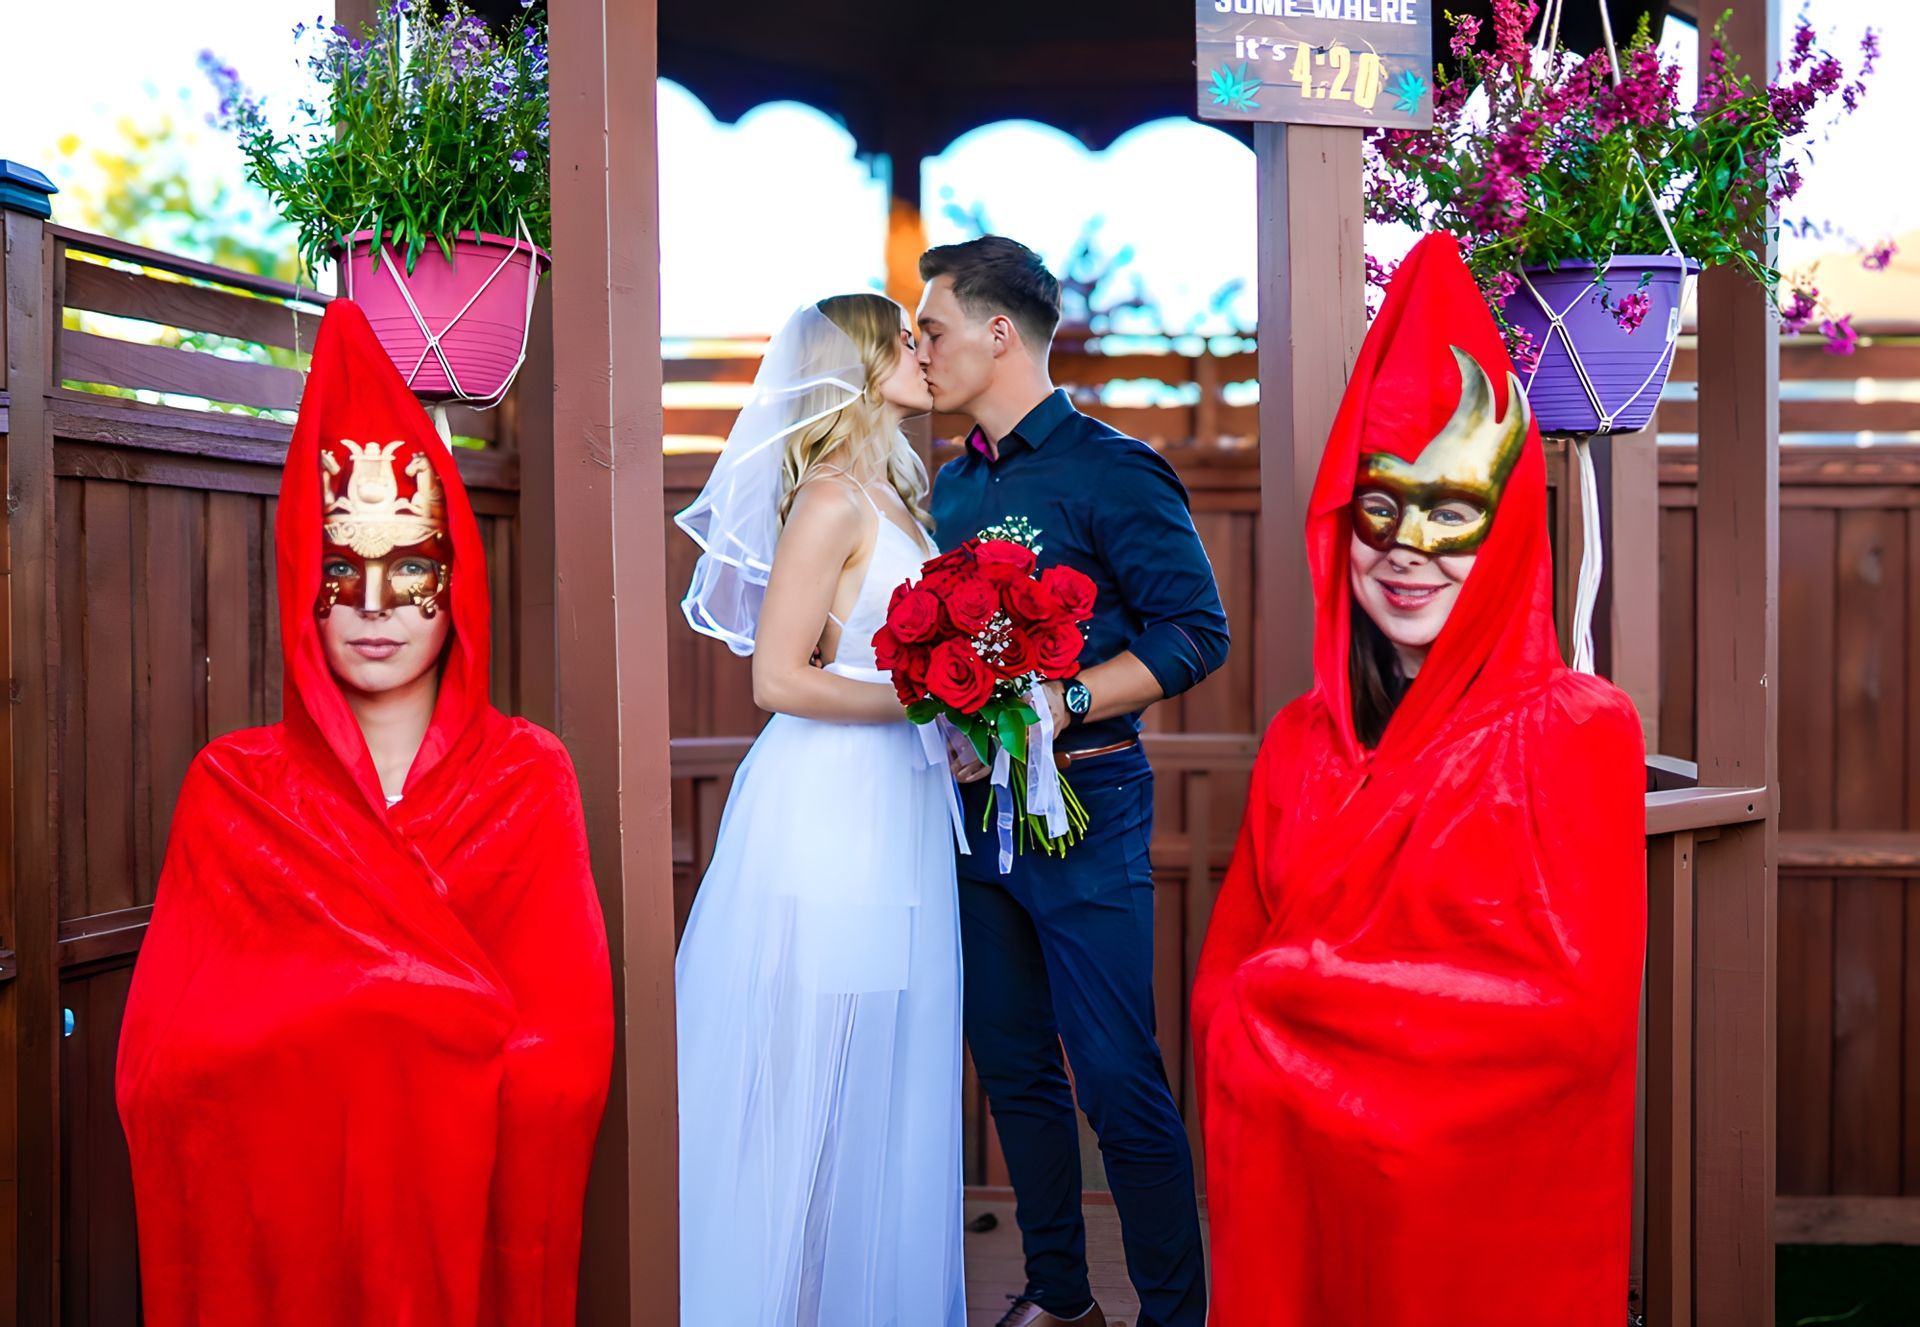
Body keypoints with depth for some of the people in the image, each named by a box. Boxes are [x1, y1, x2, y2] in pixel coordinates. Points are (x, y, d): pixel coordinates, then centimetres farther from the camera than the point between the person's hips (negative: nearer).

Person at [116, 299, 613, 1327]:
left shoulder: (528, 777, 4)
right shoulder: (233, 788, 4)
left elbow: (567, 1060, -5)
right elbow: (161, 1067, -5)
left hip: (467, 1210, 0)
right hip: (278, 1218, 0)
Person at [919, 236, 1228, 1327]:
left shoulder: (1111, 471, -9)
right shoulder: (956, 482, 14)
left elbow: (1197, 633, -13)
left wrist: (1056, 705, -21)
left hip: (1082, 807, -7)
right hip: (977, 805, 7)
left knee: (1120, 1083, -5)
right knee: (1016, 1070, 14)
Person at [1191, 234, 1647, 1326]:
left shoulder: (1579, 732, -9)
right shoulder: (1303, 742, 4)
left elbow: (1580, 1003, -17)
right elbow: (1227, 975, 5)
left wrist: (1301, 988, -13)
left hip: (1496, 1228, -4)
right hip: (1302, 1210, 4)